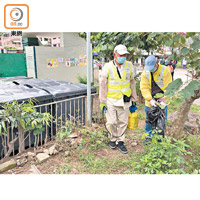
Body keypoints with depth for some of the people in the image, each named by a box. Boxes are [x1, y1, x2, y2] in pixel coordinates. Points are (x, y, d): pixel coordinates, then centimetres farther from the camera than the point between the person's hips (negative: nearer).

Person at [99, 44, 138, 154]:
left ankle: (120, 142, 25)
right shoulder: (107, 67, -6)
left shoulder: (130, 66, 2)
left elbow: (132, 82, 11)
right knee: (112, 122, 0)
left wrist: (134, 98, 12)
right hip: (111, 100, -2)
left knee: (123, 122, 8)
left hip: (125, 100, 3)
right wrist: (102, 101, -3)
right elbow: (103, 85, -2)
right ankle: (113, 138, 27)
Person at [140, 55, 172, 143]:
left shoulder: (165, 71, -14)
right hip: (150, 101, 2)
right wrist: (150, 99, -22)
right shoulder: (145, 73, -6)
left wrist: (163, 100, -22)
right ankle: (148, 135, 30)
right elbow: (144, 88, -11)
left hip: (162, 101, -2)